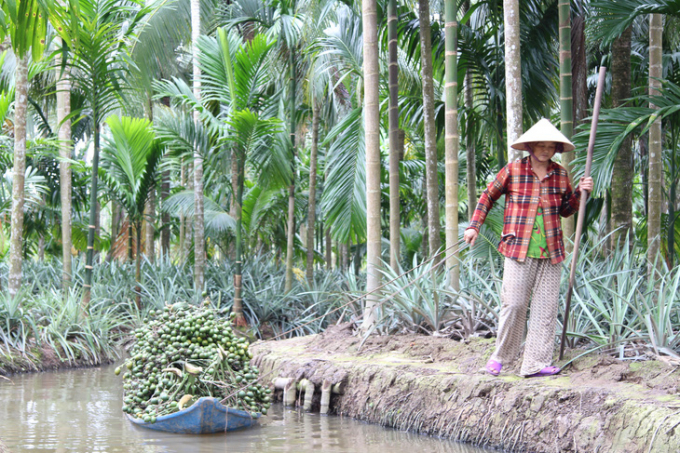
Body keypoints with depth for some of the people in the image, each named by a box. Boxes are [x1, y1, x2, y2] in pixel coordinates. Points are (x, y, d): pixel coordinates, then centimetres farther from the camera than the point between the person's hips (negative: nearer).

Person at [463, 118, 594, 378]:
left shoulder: (560, 174, 10)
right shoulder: (513, 171, 1)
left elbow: (566, 210, 22)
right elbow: (488, 196, 14)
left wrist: (580, 193, 5)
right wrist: (474, 226, 8)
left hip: (550, 252, 4)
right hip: (519, 250, -3)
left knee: (546, 307, 2)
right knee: (514, 304, -7)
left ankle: (536, 363, 7)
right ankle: (501, 356, 11)